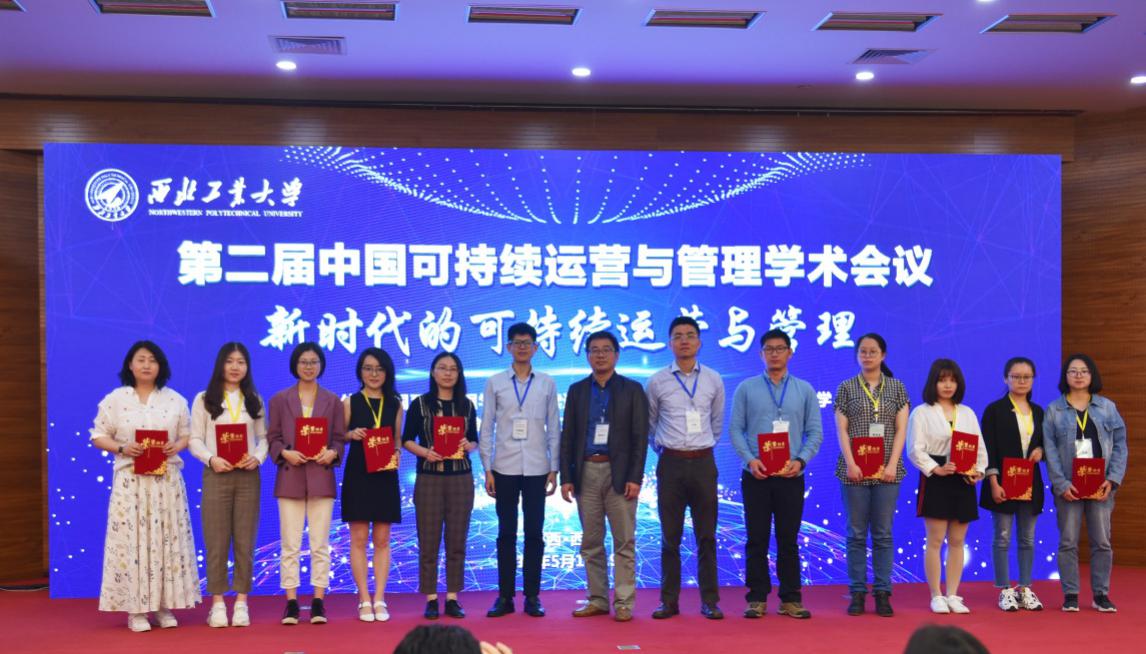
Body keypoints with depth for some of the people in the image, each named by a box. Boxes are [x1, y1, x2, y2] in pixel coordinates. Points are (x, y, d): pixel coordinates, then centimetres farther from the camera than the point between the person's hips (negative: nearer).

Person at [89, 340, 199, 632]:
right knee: (132, 540, -4)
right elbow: (99, 436, 3)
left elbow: (187, 435, 10)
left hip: (166, 480, 2)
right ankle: (135, 609, 1)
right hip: (131, 480, -1)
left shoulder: (175, 400, 8)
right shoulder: (115, 399, 4)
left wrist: (176, 447, -11)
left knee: (167, 538, 1)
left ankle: (164, 605, 9)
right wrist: (122, 448, -14)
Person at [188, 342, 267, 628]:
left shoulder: (254, 400, 13)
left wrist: (258, 457, -11)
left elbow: (263, 438, 9)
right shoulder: (204, 400, 7)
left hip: (248, 476, 2)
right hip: (216, 475, -2)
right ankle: (217, 604, 4)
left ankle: (241, 602, 6)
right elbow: (195, 440, 2)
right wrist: (211, 459, -15)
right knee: (216, 541, -1)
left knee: (245, 541, 1)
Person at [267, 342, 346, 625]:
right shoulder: (279, 399, 8)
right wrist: (285, 453, -13)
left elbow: (339, 438, 9)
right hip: (290, 478, -1)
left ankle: (318, 602, 6)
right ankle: (291, 602, 5)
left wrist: (332, 452, -11)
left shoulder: (332, 401, 11)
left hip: (321, 478, 1)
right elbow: (272, 437, 6)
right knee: (290, 544, 0)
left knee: (320, 544, 2)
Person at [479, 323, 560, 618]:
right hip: (504, 469, 0)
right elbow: (486, 429, 5)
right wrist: (487, 469, 0)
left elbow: (554, 428, 8)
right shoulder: (495, 383, 5)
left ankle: (532, 596, 10)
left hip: (537, 469, 0)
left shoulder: (547, 384, 7)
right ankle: (505, 596, 10)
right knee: (506, 533, 4)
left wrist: (554, 469, 3)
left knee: (534, 533, 3)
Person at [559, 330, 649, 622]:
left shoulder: (633, 390, 3)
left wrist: (635, 478, -10)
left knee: (624, 541, -1)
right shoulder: (577, 390, 11)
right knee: (591, 542, 7)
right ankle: (597, 600, 16)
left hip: (619, 473, -3)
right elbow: (567, 436, 9)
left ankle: (624, 604, 3)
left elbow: (640, 437, -1)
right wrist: (566, 477, 1)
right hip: (586, 472, 3)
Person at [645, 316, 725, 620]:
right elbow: (650, 424, 14)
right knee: (670, 536, 4)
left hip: (703, 462, 1)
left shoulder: (713, 380, 5)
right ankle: (669, 601, 10)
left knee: (706, 536, 3)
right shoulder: (657, 381, 1)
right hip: (671, 463, -1)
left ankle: (709, 601, 9)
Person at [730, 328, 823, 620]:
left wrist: (800, 460, -10)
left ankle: (791, 598, 11)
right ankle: (757, 598, 8)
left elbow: (815, 432, 6)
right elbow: (735, 429, 2)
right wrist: (750, 460, -13)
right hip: (756, 475, -1)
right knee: (757, 538, 2)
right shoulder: (746, 389, 5)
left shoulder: (805, 390, 9)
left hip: (791, 475, 1)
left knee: (789, 539, 5)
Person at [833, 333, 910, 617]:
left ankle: (883, 593, 8)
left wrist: (892, 464, -8)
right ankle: (857, 593, 7)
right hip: (855, 470, -1)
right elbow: (841, 429, 1)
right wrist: (850, 464, -10)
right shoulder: (847, 387, 6)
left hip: (887, 471, 1)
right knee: (857, 534, 3)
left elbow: (901, 429, 3)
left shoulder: (896, 387, 8)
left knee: (883, 534, 3)